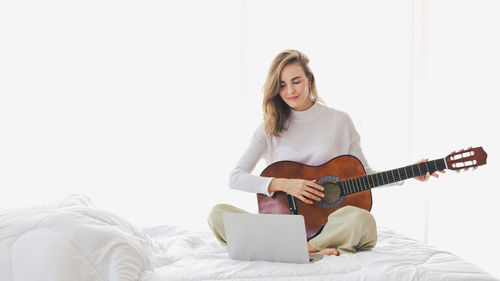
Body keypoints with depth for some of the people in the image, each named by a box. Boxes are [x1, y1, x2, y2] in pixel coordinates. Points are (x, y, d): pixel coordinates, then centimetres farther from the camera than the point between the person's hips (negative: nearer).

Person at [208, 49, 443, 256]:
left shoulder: (339, 121, 8)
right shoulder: (270, 128, 8)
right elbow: (235, 178, 1)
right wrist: (282, 184, -13)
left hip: (329, 222, -1)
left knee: (362, 220, -35)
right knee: (217, 214, -26)